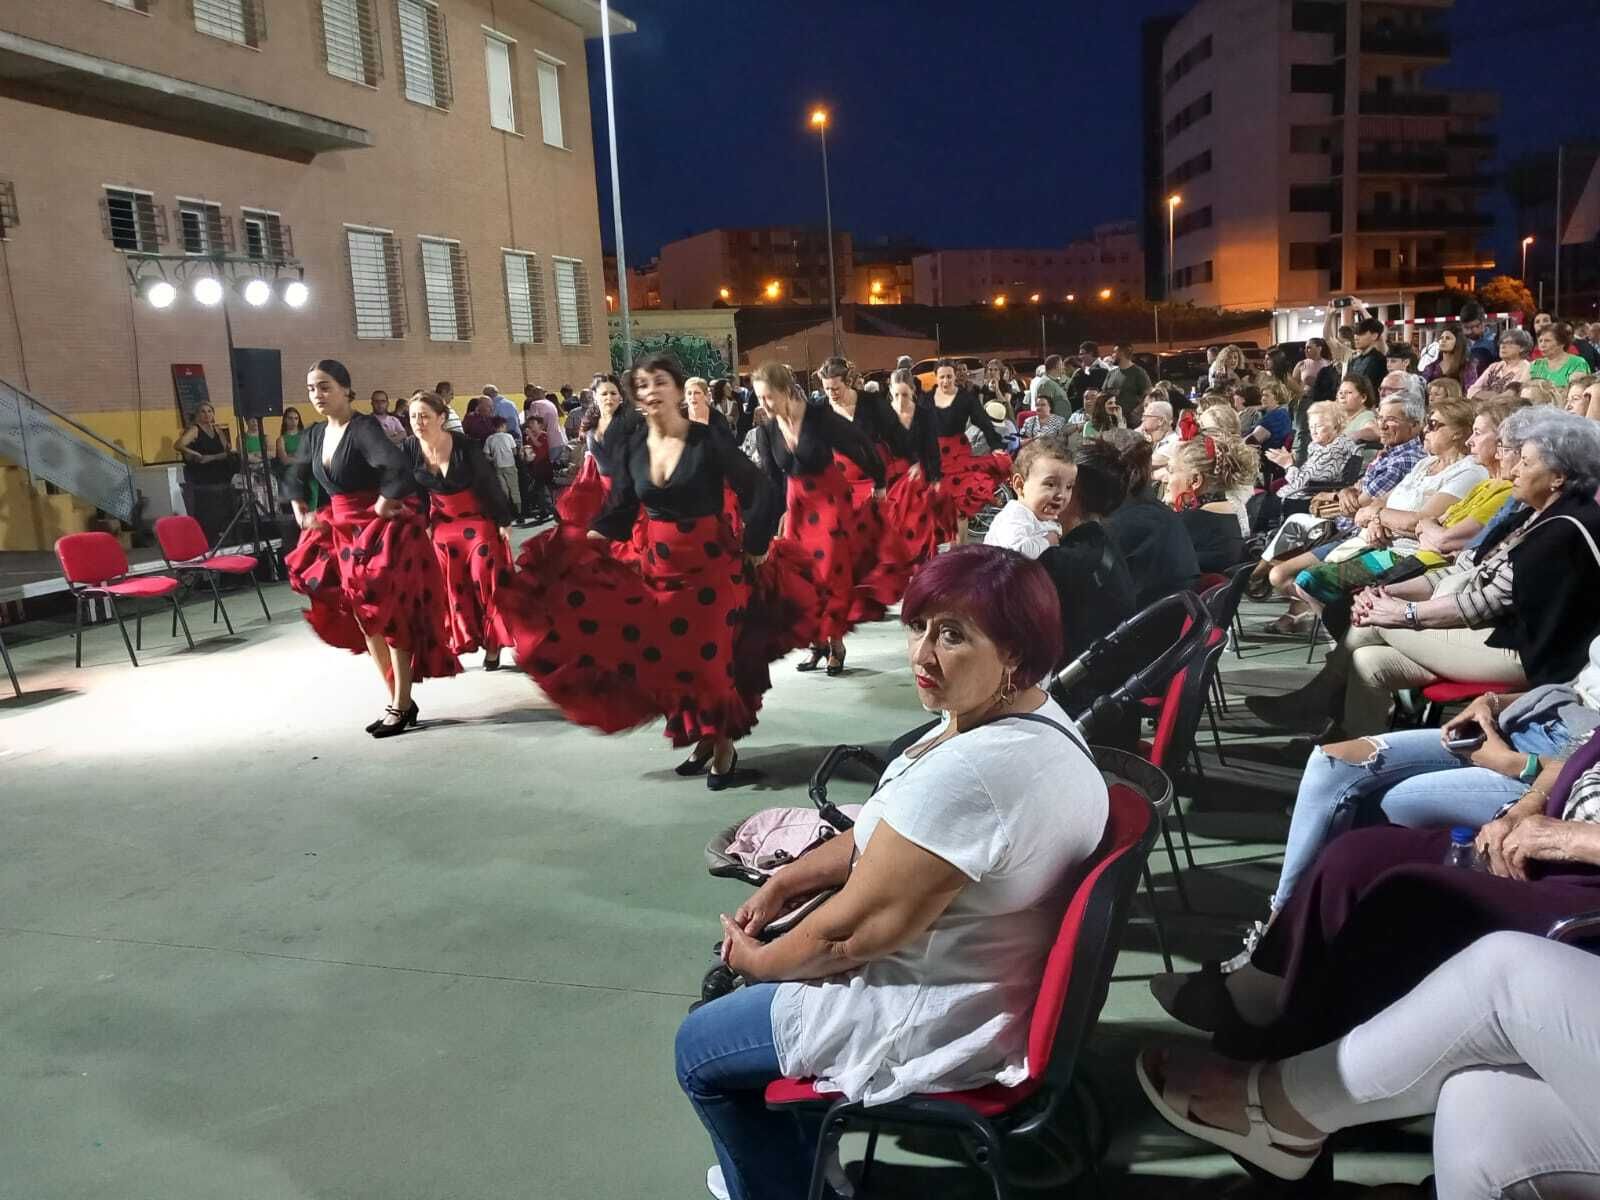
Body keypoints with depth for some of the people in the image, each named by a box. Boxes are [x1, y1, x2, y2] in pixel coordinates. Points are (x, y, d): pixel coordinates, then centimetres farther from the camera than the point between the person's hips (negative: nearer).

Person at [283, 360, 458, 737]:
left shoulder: (363, 428, -18)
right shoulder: (314, 435, 7)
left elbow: (398, 468, -36)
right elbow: (294, 478, 24)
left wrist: (381, 507, -23)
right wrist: (303, 514, 11)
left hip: (381, 531, -8)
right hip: (343, 533, 9)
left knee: (389, 617, -1)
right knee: (364, 618, 12)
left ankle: (401, 705, 9)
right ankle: (397, 699, 23)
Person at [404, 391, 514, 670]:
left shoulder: (463, 445, -21)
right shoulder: (410, 448, -10)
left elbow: (490, 483, -14)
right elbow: (413, 490, 3)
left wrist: (504, 522, -11)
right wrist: (423, 524, 3)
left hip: (477, 518, -4)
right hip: (441, 522, 4)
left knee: (484, 579, -9)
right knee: (451, 584, 3)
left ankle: (493, 643, 2)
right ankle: (462, 642, 14)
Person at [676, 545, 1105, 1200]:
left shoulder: (968, 774, -35)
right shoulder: (1035, 719, -3)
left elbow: (855, 930, -25)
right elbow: (886, 834, 9)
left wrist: (754, 959, -7)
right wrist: (785, 881, 5)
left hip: (940, 1019, -9)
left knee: (699, 1047, 8)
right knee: (764, 970, 26)